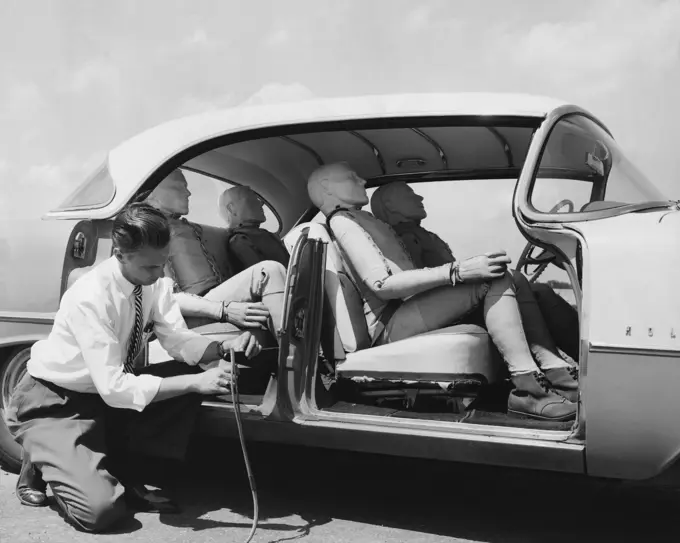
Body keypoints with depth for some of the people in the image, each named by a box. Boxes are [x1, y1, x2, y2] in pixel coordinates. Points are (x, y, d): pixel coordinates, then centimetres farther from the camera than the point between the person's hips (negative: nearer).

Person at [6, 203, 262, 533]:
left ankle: (122, 470, -1)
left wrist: (225, 347, -30)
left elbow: (177, 339, -11)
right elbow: (113, 388, -34)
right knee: (101, 510, -25)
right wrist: (196, 382, -37)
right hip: (54, 404, -7)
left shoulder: (154, 281, -11)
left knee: (193, 370, -14)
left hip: (111, 390, 7)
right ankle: (41, 466, 8)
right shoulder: (91, 298, -31)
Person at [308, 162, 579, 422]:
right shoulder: (342, 221, -2)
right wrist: (457, 271, -22)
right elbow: (382, 285, -16)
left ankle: (552, 366, -14)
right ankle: (528, 388, -30)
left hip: (407, 314, 9)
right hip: (389, 326, -9)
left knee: (514, 281, 1)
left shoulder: (364, 220, 29)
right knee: (493, 279, -23)